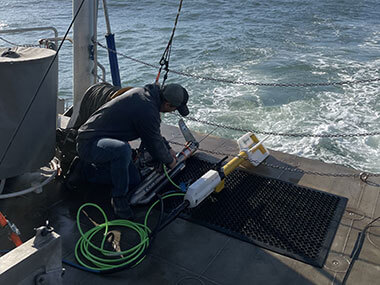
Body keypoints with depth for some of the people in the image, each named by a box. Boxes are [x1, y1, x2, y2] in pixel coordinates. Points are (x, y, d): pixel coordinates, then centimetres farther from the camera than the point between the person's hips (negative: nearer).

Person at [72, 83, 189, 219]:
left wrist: (168, 148, 25)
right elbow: (154, 144, -14)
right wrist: (170, 161, 5)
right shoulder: (147, 110, -27)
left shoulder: (144, 92, 5)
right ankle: (119, 198, -17)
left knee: (134, 180, 6)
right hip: (89, 143, -10)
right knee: (123, 149, -41)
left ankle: (87, 170, 25)